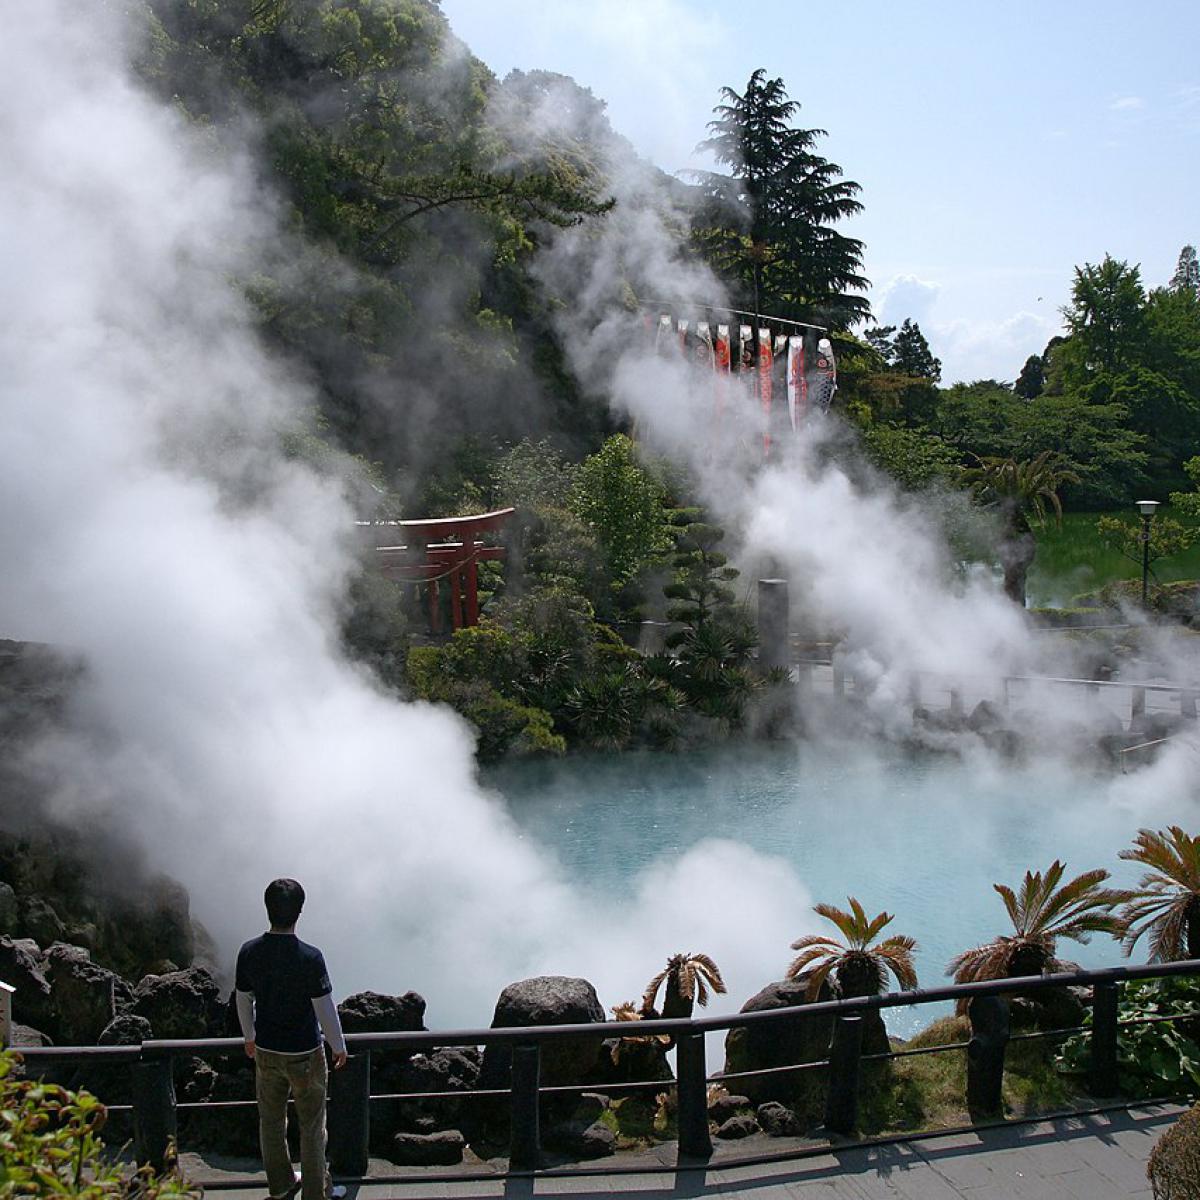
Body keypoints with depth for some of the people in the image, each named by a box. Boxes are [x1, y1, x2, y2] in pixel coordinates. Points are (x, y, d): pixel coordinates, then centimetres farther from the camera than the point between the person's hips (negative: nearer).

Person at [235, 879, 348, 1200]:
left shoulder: (249, 952, -12)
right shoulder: (309, 957, -25)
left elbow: (243, 1001, 1)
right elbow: (325, 1009, -18)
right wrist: (339, 1046, -2)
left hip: (265, 1052, 4)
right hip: (305, 1054, -4)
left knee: (271, 1121, 21)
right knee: (312, 1125, 13)